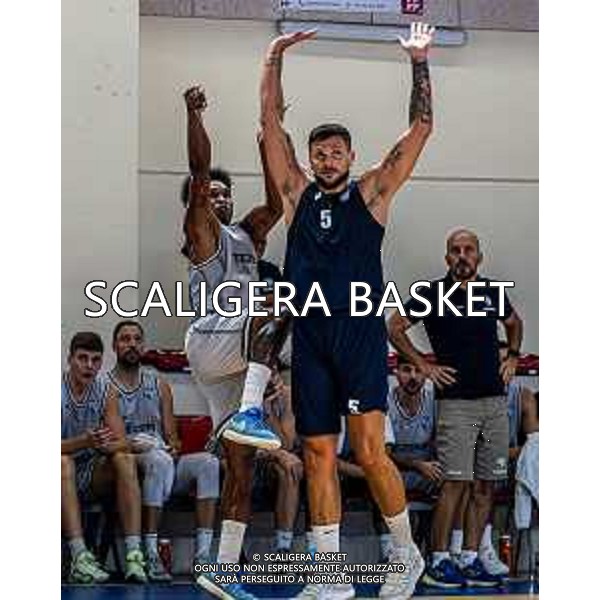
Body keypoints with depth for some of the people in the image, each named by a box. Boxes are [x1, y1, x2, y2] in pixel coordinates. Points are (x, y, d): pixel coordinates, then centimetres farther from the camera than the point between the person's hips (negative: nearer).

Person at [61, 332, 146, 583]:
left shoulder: (104, 390, 1)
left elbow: (121, 443, -3)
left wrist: (108, 445, -27)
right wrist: (84, 441, -35)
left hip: (91, 479, 4)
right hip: (63, 477, -4)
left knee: (125, 460, -22)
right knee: (64, 462, -34)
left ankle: (134, 553, -33)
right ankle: (79, 556, -44)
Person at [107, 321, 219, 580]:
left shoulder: (159, 386, 20)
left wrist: (174, 447, -6)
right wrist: (135, 447, -22)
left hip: (163, 461, 5)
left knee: (208, 462, -23)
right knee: (159, 460, -38)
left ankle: (203, 555, -30)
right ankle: (150, 555, -38)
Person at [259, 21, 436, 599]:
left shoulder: (371, 193, 8)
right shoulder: (297, 195, 14)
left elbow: (421, 127, 5)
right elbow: (270, 120, 12)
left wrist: (419, 61, 3)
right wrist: (275, 55, 9)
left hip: (360, 330, -3)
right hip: (309, 334, 3)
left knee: (368, 448, -12)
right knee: (318, 454, 3)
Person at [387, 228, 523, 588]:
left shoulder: (493, 294, 12)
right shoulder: (435, 294, -2)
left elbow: (514, 322, 31)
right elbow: (395, 328, 3)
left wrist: (513, 356, 16)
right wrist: (423, 364, -3)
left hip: (496, 401, 5)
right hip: (457, 401, -5)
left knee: (486, 486, 5)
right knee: (456, 483, -10)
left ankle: (471, 560, 12)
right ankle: (439, 562, -2)